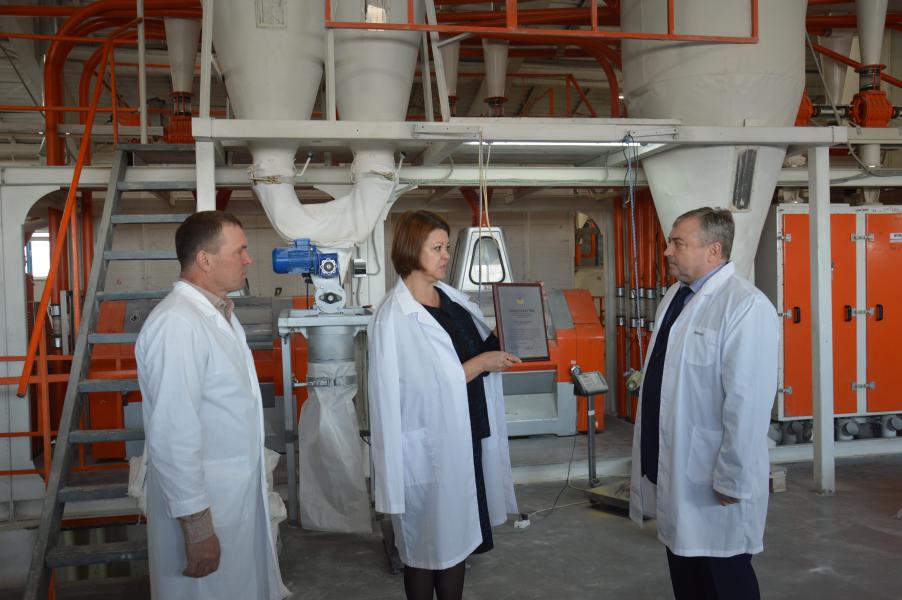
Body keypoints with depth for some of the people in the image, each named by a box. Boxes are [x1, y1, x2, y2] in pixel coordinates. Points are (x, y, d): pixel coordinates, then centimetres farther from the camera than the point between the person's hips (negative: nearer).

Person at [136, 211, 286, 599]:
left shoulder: (219, 313, 8)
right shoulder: (176, 325, -23)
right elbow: (173, 437, -25)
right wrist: (197, 526, -22)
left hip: (241, 494, 9)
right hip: (205, 507, -9)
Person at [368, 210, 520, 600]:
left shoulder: (450, 296, 4)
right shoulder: (394, 316, -18)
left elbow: (479, 345, 15)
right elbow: (425, 387, -21)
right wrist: (482, 363, -16)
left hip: (466, 434, 7)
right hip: (429, 444, -7)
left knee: (457, 535, 19)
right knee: (427, 543, 10)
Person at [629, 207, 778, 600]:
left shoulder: (745, 307, -21)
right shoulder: (675, 295, 7)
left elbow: (747, 403, -23)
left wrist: (732, 480, -19)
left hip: (711, 478, -8)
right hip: (671, 465, 8)